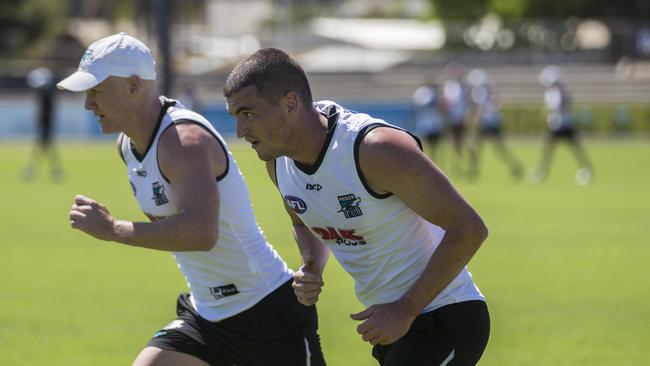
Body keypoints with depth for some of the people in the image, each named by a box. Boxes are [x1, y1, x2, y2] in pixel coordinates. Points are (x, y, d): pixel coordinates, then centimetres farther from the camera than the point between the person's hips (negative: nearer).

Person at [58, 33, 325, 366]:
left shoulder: (184, 141, -24)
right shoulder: (128, 144, 5)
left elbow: (201, 232, -41)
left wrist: (112, 229, -34)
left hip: (269, 311, -9)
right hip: (205, 315, 9)